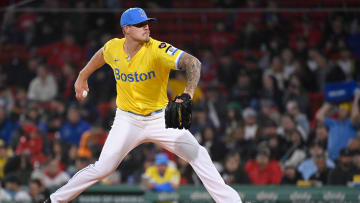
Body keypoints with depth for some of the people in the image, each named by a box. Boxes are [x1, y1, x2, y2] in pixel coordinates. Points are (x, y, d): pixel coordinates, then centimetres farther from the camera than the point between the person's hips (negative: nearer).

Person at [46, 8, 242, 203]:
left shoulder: (157, 49, -23)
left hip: (159, 119, -1)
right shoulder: (113, 48, -10)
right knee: (103, 168, -9)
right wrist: (82, 77, 28)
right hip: (127, 120, 1)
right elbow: (100, 55, 17)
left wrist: (187, 94, -53)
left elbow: (193, 63, -37)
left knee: (197, 154, -12)